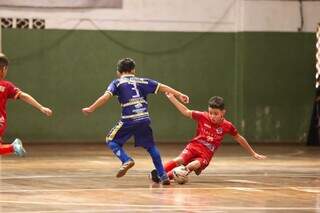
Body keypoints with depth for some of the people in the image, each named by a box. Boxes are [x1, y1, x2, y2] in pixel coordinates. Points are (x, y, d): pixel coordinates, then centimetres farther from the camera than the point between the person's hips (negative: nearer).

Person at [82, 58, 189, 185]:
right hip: (144, 119, 4)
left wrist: (90, 109, -1)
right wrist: (179, 95, 19)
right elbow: (162, 87, 14)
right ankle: (163, 175, 15)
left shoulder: (117, 83, 8)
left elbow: (105, 97, -6)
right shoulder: (142, 81, 17)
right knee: (151, 146, 19)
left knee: (111, 140, 14)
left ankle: (126, 160, -10)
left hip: (129, 120, -4)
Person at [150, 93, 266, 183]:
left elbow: (239, 139, 12)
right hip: (194, 147, 1)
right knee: (180, 159, -30)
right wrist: (171, 98, 1)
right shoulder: (203, 117, -2)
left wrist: (253, 153, 19)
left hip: (206, 155, -1)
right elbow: (186, 112, 7)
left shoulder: (227, 126, -1)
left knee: (195, 165, -34)